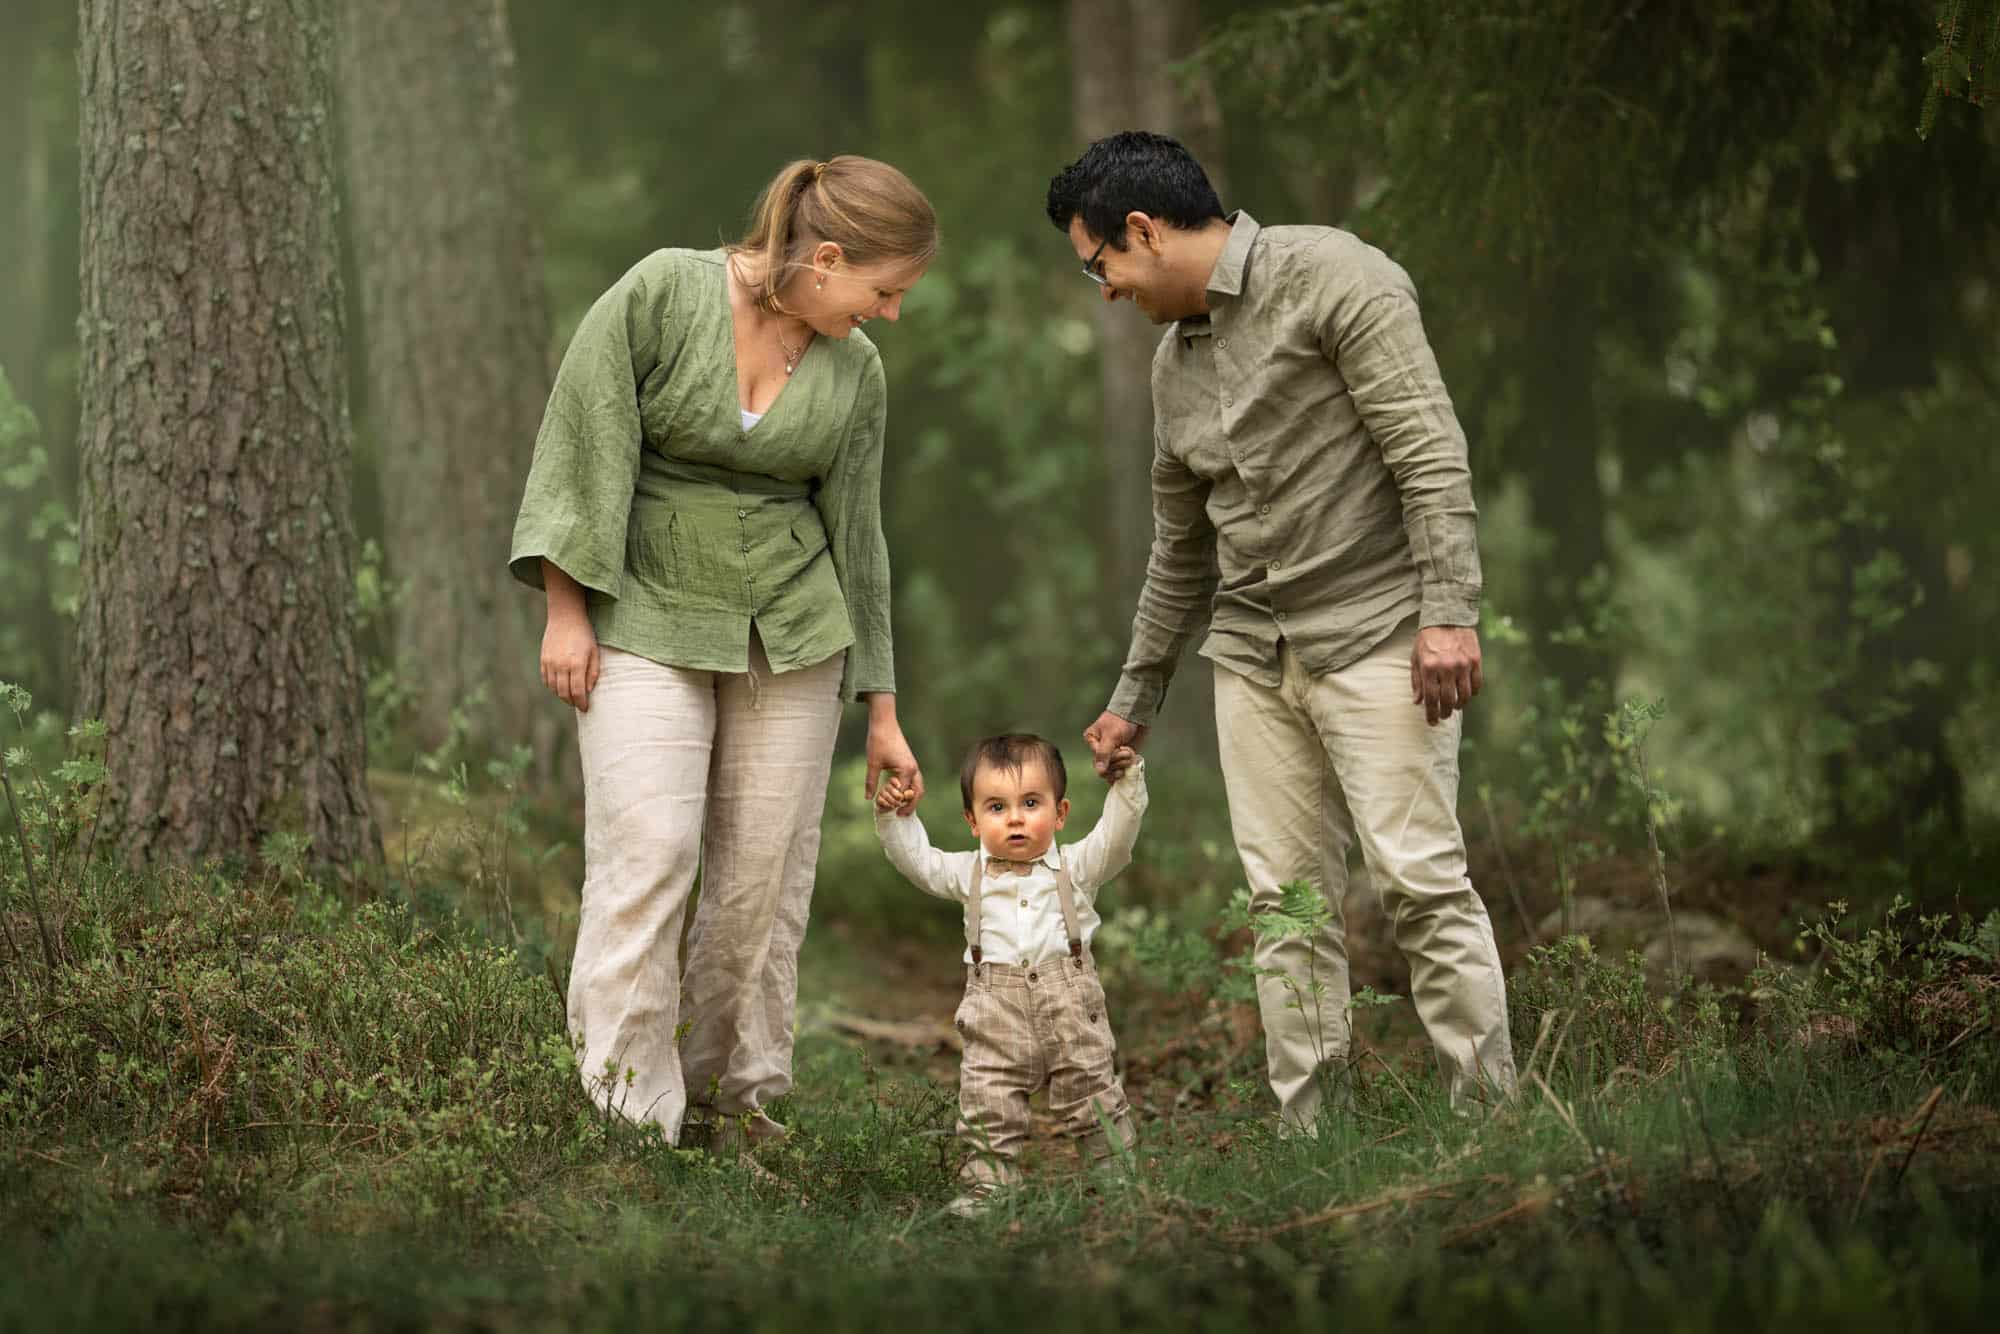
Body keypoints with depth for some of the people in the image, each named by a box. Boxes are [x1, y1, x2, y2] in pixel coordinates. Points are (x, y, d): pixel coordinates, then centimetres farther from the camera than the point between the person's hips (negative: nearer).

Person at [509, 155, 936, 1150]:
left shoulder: (854, 372, 3)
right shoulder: (660, 294, -11)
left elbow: (855, 535, 10)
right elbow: (581, 441, -8)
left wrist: (881, 711, 13)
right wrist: (565, 610, -10)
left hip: (789, 634, 4)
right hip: (646, 621, -4)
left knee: (765, 873, 1)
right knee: (645, 856, -13)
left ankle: (738, 1096, 15)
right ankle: (631, 1119, -9)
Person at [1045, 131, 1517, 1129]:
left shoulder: (1332, 279, -8)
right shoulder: (1176, 362, 16)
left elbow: (1431, 452, -15)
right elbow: (1180, 548, 26)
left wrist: (1450, 610, -22)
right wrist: (1135, 699, 29)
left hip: (1374, 634, -7)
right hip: (1253, 652, 7)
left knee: (1419, 878, -12)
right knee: (1286, 899, 3)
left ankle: (1490, 1110, -8)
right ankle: (1306, 1135, 6)